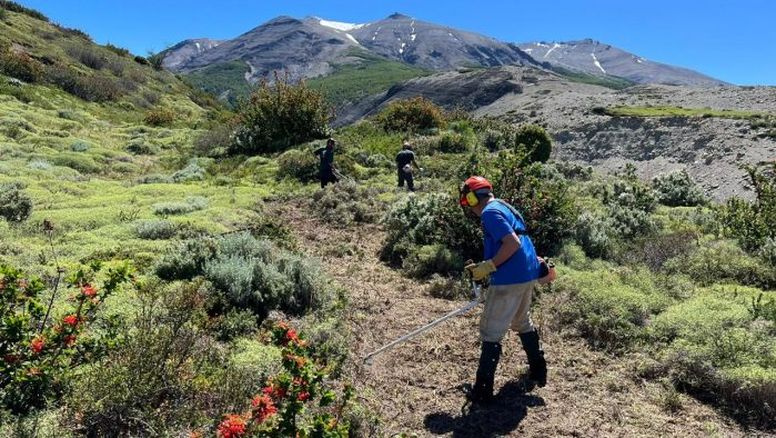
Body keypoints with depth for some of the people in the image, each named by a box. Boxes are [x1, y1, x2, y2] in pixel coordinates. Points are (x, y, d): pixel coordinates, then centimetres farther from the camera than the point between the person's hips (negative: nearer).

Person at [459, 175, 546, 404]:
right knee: (523, 322, 28)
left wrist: (487, 267, -17)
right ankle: (538, 370, 40)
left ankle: (483, 391, 5)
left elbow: (513, 243, -24)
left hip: (510, 279, -10)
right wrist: (484, 266, 21)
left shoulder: (490, 212, -13)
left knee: (491, 333, -1)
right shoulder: (504, 207, 17)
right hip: (527, 274, 10)